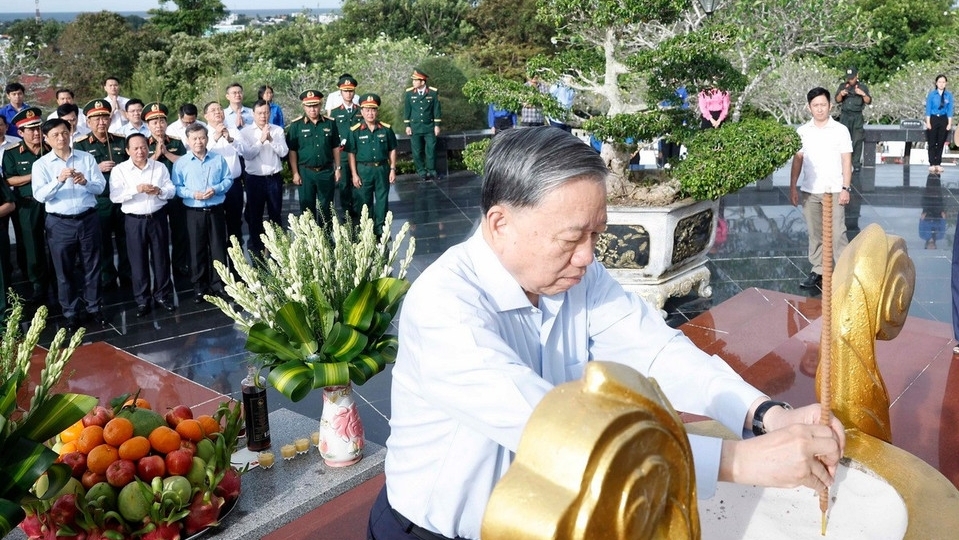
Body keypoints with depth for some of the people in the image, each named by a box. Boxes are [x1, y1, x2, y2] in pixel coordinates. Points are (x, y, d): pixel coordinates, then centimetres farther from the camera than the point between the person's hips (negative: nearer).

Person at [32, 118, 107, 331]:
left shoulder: (87, 158, 3)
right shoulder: (41, 164, -1)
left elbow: (101, 186, -2)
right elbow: (40, 196, -12)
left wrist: (85, 182, -22)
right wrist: (58, 180, -27)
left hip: (88, 219, 1)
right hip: (60, 223, -1)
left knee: (91, 266, 9)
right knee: (64, 270, 7)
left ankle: (93, 308, 23)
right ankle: (71, 313, 18)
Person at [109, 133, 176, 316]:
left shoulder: (160, 167, 4)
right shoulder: (119, 170, -3)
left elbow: (172, 190, 2)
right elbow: (114, 196, -12)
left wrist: (159, 191, -19)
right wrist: (136, 189, -24)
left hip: (157, 217, 2)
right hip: (134, 220, -1)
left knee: (161, 257, 9)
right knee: (138, 260, 5)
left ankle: (162, 295, 22)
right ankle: (142, 300, 16)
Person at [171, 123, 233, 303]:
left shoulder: (218, 159, 2)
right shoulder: (180, 163, -2)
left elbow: (228, 179, 4)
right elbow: (177, 187, -2)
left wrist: (216, 189, -13)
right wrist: (193, 194, -16)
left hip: (216, 210, 1)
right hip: (194, 212, -1)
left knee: (218, 247, 5)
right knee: (197, 249, 7)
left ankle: (219, 284, 17)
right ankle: (200, 287, 17)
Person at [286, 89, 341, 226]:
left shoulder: (330, 123, 2)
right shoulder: (296, 125, -3)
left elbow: (335, 147, 9)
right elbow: (292, 151, -1)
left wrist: (337, 168, 6)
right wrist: (295, 173, -5)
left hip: (327, 171, 1)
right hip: (305, 172, -1)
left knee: (326, 208, 10)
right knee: (307, 207, 7)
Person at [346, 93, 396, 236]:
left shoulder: (386, 129, 0)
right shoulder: (355, 131, -5)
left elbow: (392, 150, 7)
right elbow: (351, 154, -2)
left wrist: (392, 169, 2)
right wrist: (354, 174, -6)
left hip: (382, 168, 1)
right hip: (363, 169, -1)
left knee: (382, 200, 9)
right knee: (364, 201, 8)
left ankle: (380, 228, 21)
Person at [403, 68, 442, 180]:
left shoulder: (433, 92, -4)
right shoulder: (409, 92, -2)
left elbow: (436, 109, 1)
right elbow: (407, 110, 4)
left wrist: (437, 125, 0)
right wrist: (407, 126, 2)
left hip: (429, 127, -1)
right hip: (415, 127, 1)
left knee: (431, 150, 1)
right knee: (417, 151, 4)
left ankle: (431, 170, 15)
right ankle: (421, 171, 16)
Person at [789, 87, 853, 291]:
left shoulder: (840, 130, -1)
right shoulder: (802, 131, 5)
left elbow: (846, 161, -2)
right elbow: (797, 159, 7)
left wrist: (845, 188, -9)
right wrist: (793, 186, 1)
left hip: (834, 190, -3)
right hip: (810, 191, 3)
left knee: (837, 233, -6)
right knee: (815, 233, 9)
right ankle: (818, 271, 18)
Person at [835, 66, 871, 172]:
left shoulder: (863, 87, 5)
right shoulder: (842, 86, 10)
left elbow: (868, 101, -1)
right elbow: (837, 100, 4)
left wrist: (863, 94, -18)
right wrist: (841, 94, -16)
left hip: (857, 116, -1)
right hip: (845, 115, 2)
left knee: (857, 140, -3)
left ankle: (856, 164, 0)